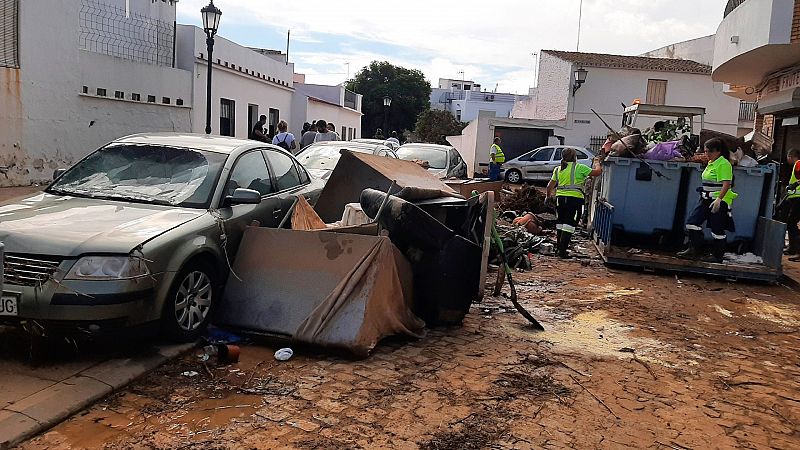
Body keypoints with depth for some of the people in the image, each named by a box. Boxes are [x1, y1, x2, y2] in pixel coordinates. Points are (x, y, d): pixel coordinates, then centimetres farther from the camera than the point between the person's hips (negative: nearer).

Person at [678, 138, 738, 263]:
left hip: (719, 201, -9)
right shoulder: (711, 163, 14)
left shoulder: (723, 164, -14)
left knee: (718, 229, 0)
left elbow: (726, 184, -22)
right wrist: (704, 195, 24)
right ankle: (695, 249, 14)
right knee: (692, 222, 5)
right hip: (706, 200, 9)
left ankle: (717, 256, 11)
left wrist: (718, 199, -30)